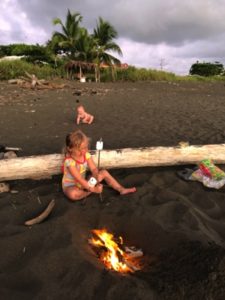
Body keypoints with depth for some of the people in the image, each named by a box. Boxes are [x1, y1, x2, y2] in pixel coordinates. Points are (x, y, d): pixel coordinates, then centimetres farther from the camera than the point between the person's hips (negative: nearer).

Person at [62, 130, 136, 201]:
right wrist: (93, 189, -32)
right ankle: (89, 192, -10)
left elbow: (94, 169, -13)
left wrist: (96, 180, -34)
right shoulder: (69, 161, -29)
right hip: (71, 185, -6)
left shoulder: (86, 155, -10)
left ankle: (121, 189, 2)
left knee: (104, 172, 0)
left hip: (84, 183, 6)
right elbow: (79, 179, -31)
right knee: (72, 194, -42)